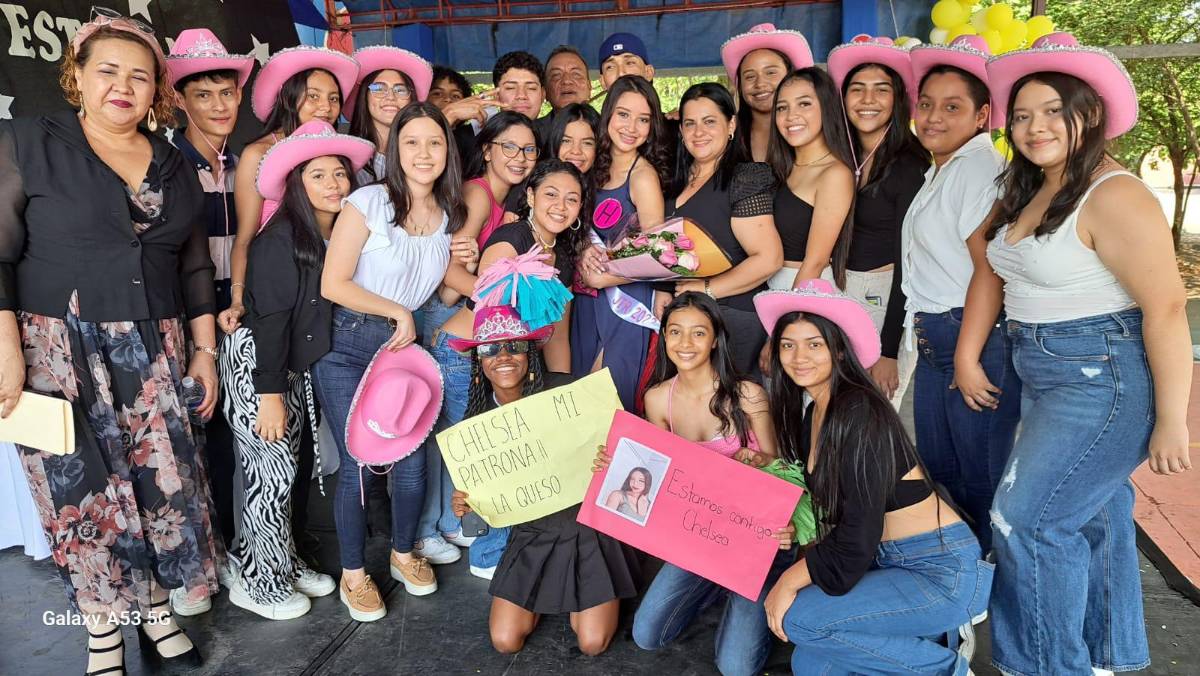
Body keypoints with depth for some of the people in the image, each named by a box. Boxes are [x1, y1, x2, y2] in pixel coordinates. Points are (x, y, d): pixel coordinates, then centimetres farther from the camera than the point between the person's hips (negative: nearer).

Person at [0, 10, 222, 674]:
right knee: (83, 490, 3)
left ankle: (157, 612, 23)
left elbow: (196, 268, 12)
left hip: (153, 353, 4)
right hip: (59, 350, -3)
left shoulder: (174, 167, 10)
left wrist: (204, 351, 8)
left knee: (165, 481, 4)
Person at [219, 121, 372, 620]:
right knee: (273, 474, -1)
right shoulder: (281, 238, -18)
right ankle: (258, 582, 16)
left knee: (286, 471, 14)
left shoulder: (343, 234, 3)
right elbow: (270, 319, -20)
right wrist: (270, 394, -20)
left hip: (296, 365, 7)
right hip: (256, 364, -7)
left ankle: (282, 563, 29)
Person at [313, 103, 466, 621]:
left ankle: (404, 554, 32)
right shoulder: (368, 203, -12)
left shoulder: (450, 214, 5)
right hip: (348, 346, -4)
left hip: (406, 346, 5)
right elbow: (333, 283, -14)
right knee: (358, 465, -1)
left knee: (412, 459, 5)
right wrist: (396, 311, -12)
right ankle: (353, 574, 21)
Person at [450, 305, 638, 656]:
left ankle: (578, 593, 25)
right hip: (533, 533, 3)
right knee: (505, 640, -3)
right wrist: (465, 503, -18)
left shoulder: (566, 391, -19)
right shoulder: (480, 416, -6)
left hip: (589, 522, -3)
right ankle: (547, 592, 26)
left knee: (592, 643, -6)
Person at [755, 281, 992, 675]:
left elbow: (857, 538, -23)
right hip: (890, 562, 9)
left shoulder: (859, 411, -21)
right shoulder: (809, 412, 7)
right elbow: (824, 513, 11)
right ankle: (935, 636, 15)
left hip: (943, 569, -9)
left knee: (797, 617, -20)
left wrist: (791, 579, -13)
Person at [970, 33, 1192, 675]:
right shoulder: (1025, 192, 8)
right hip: (1046, 377, 9)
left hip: (1106, 379, -9)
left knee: (1027, 519, -8)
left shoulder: (1114, 196, -20)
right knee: (1091, 513, 19)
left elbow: (1166, 310, -22)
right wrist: (966, 357, 4)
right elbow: (989, 271, 11)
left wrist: (1170, 423, -21)